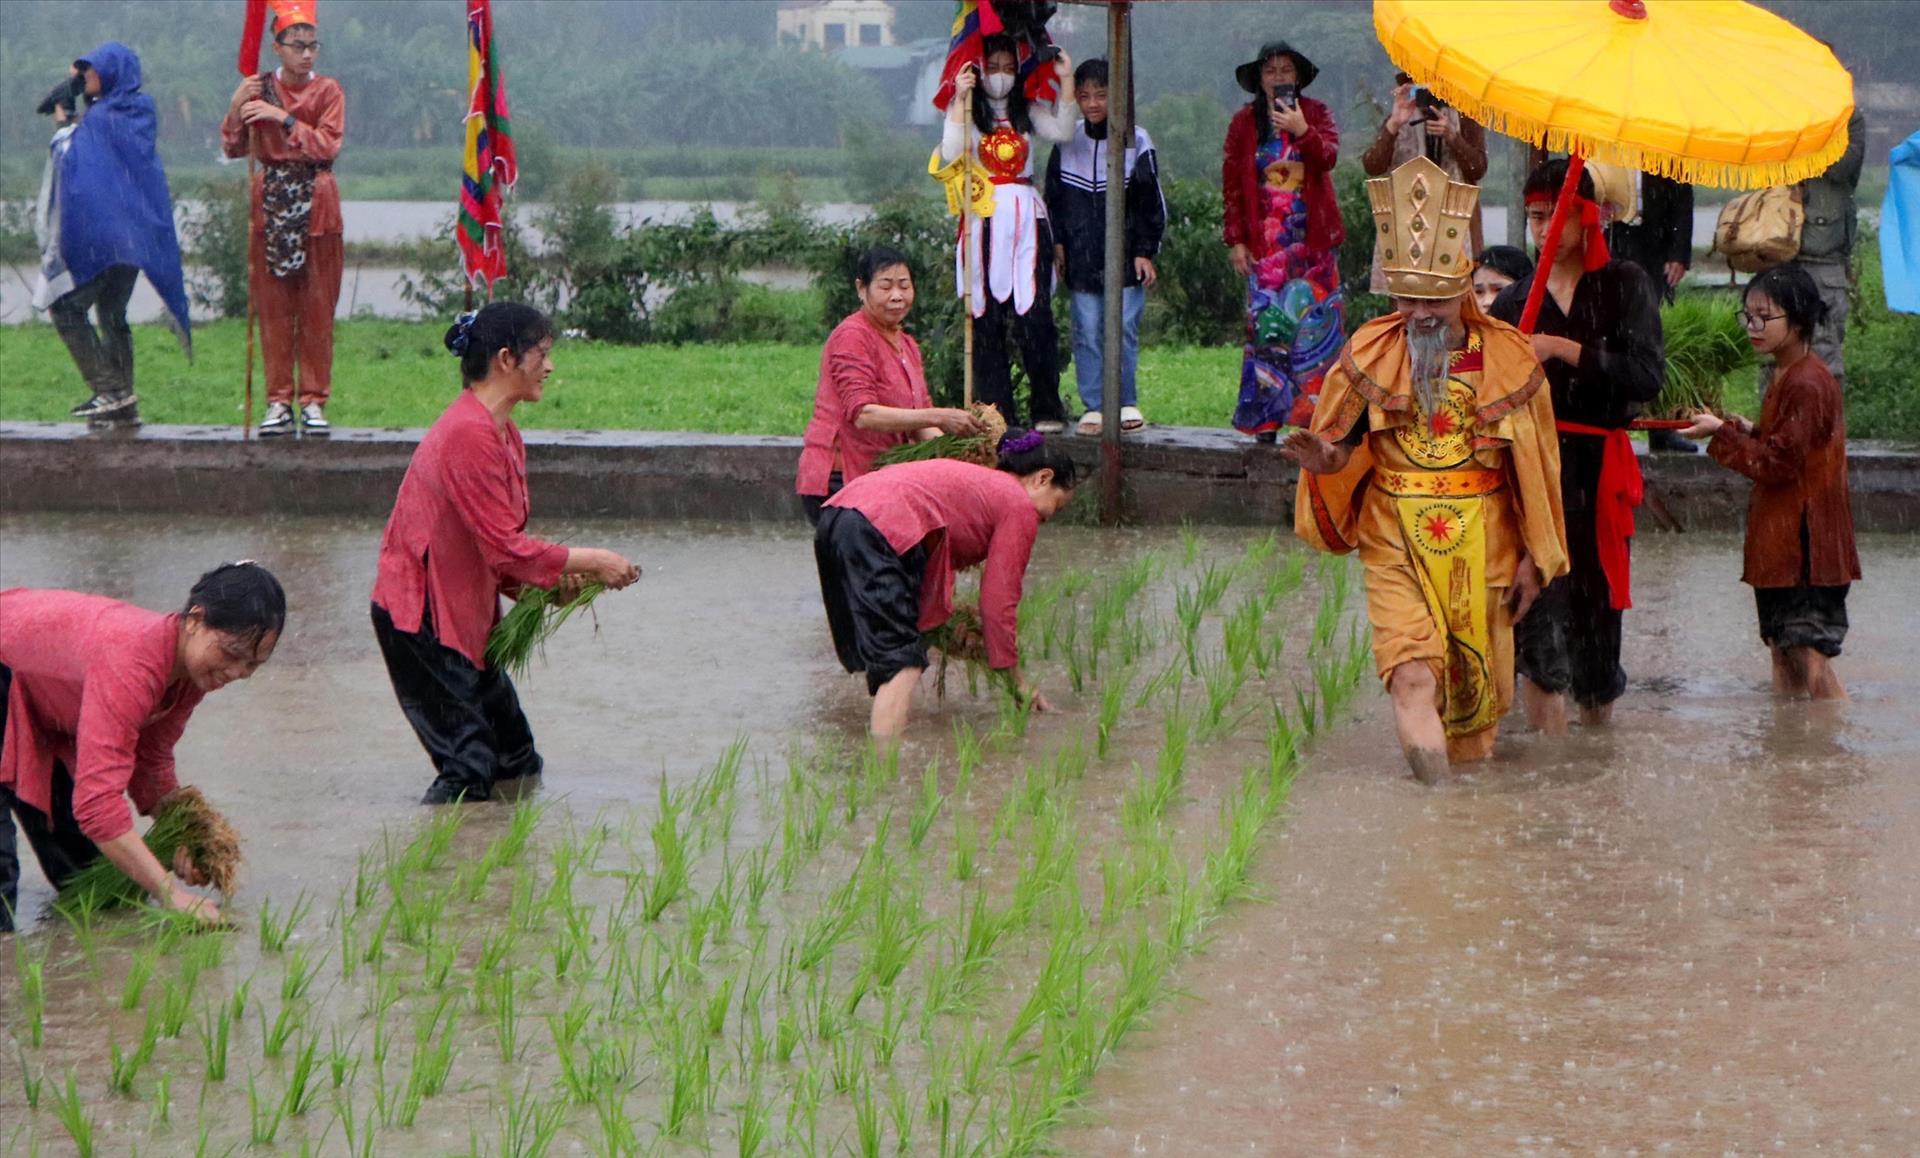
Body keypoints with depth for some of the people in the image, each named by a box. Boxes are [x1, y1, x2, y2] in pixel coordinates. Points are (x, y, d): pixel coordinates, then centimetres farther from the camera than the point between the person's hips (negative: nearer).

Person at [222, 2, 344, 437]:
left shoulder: (327, 90, 3)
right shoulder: (259, 88, 6)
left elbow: (328, 145, -8)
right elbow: (233, 148, 3)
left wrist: (285, 119, -16)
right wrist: (237, 108, -12)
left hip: (316, 205, -1)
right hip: (271, 204, 1)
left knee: (317, 307, -1)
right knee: (273, 307, 1)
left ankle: (314, 401, 4)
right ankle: (279, 402, 5)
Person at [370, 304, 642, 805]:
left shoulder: (502, 433, 11)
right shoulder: (470, 434, -22)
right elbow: (506, 548, -22)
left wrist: (556, 580, -1)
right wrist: (589, 561, -13)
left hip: (464, 613, 10)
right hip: (421, 619, -10)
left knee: (518, 764, 12)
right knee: (470, 772, -11)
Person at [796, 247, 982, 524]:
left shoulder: (908, 345, 19)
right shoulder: (852, 337, -10)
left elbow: (919, 424, 13)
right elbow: (862, 414, -22)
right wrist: (938, 418, -31)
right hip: (838, 482, -8)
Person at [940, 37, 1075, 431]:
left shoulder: (1027, 111, 15)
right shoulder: (965, 110, 7)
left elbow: (1062, 132, -2)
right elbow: (950, 155, -10)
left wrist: (1066, 83, -4)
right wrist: (961, 100, -12)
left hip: (1026, 217, 1)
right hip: (984, 219, -1)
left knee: (1033, 313, -8)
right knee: (987, 318, -2)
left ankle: (1047, 410, -4)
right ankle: (995, 411, 0)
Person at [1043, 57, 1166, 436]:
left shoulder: (1135, 141, -2)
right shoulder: (1067, 142, 6)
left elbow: (1152, 202, 1)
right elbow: (1055, 198, 16)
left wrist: (1145, 251, -2)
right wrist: (1058, 242, 9)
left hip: (1125, 258, -2)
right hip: (1081, 258, 2)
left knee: (1124, 330, -1)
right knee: (1087, 333, 1)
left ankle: (1127, 403, 10)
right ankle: (1093, 406, 6)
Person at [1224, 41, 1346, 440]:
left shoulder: (1315, 114, 6)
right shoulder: (1243, 123, 6)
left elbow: (1329, 156, -12)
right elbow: (1232, 184, 6)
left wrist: (1302, 131, -30)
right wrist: (1235, 240, 1)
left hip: (1313, 238, 0)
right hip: (1265, 239, 0)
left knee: (1314, 322, -4)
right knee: (1267, 323, -6)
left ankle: (1313, 412, 0)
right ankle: (1267, 417, -3)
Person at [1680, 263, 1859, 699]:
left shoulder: (1807, 384, -17)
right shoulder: (1787, 376, 15)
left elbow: (1777, 464, -18)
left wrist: (1722, 434, -10)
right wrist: (1748, 432, 7)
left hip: (1804, 542, -10)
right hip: (1778, 542, 10)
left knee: (1811, 658, -13)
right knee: (1783, 654, 11)